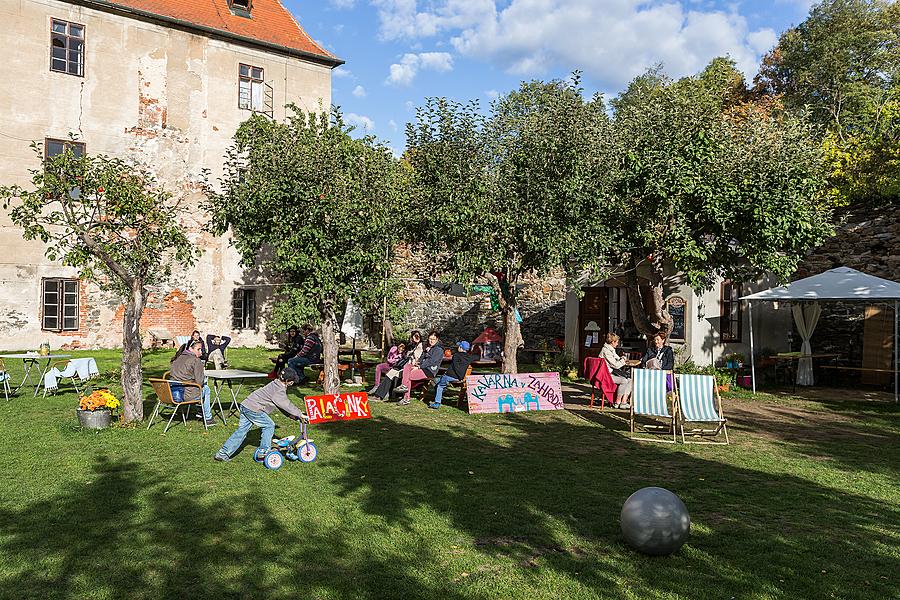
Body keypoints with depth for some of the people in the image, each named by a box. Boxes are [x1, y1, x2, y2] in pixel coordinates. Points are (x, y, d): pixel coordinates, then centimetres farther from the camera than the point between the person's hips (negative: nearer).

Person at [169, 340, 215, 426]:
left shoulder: (177, 358, 8)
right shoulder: (196, 360, -14)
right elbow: (199, 382, -16)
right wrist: (204, 377, 7)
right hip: (188, 395, -7)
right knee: (206, 388, 24)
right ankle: (208, 418, 28)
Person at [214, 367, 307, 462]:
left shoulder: (275, 384, 16)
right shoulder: (280, 390, -15)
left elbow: (284, 404, 20)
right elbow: (287, 405, -12)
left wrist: (292, 415, 16)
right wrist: (300, 414, -4)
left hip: (245, 405, 9)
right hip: (253, 409, -9)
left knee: (241, 430, 11)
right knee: (269, 425, 4)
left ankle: (222, 454, 13)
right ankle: (264, 451, 7)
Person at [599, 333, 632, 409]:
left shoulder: (612, 350, 17)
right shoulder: (605, 351, -16)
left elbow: (616, 359, 30)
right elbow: (615, 365, -18)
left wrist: (621, 359, 9)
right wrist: (622, 360, -1)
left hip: (613, 372, 10)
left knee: (630, 379, -4)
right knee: (624, 380, -26)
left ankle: (624, 401, -8)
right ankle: (617, 403, -15)